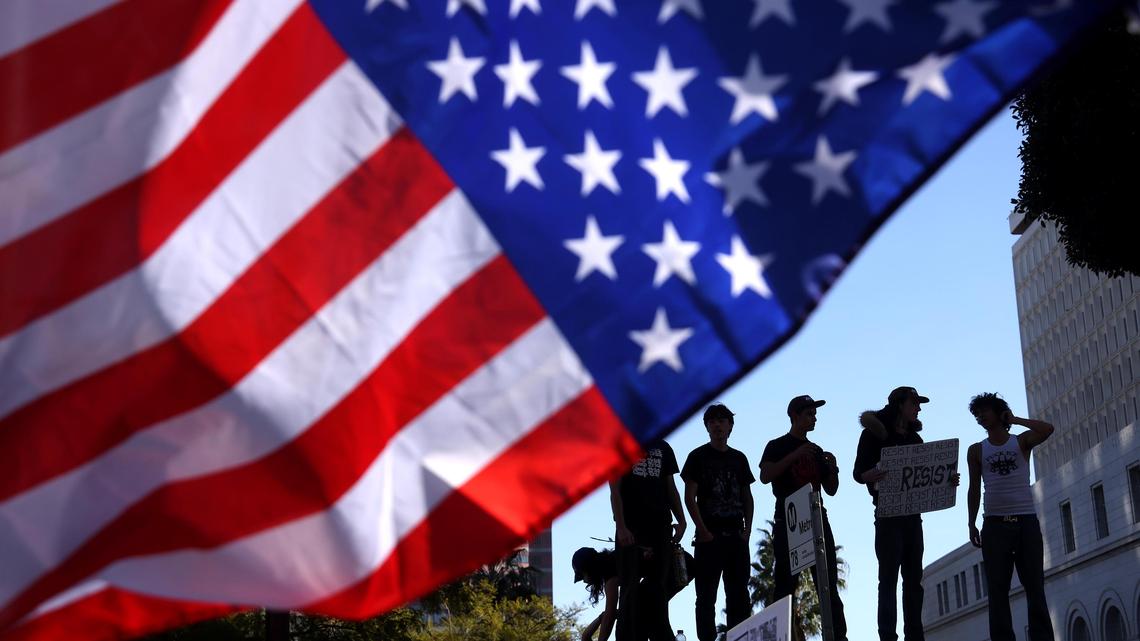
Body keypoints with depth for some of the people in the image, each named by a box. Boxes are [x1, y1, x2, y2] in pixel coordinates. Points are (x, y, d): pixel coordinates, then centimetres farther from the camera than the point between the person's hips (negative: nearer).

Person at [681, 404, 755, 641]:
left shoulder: (739, 458, 15)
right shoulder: (698, 457, 2)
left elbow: (747, 497, 16)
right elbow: (689, 497, -3)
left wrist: (747, 530, 3)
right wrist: (703, 531, -12)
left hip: (736, 535, 4)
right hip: (709, 536, -4)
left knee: (739, 594, 3)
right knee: (707, 596, -4)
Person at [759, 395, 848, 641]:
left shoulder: (816, 451, 21)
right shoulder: (777, 446, 6)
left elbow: (831, 490, 20)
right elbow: (765, 476, -12)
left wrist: (833, 467, 1)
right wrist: (795, 455, -16)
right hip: (788, 521, -5)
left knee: (828, 583, -1)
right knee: (786, 583, -8)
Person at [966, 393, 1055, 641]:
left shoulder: (1022, 441, 8)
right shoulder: (976, 451, 12)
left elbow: (1047, 429, -12)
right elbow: (974, 489, 12)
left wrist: (1014, 420, 0)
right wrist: (972, 524, 4)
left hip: (1027, 521, -1)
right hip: (995, 524, 1)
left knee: (1035, 587, -3)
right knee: (998, 590, -2)